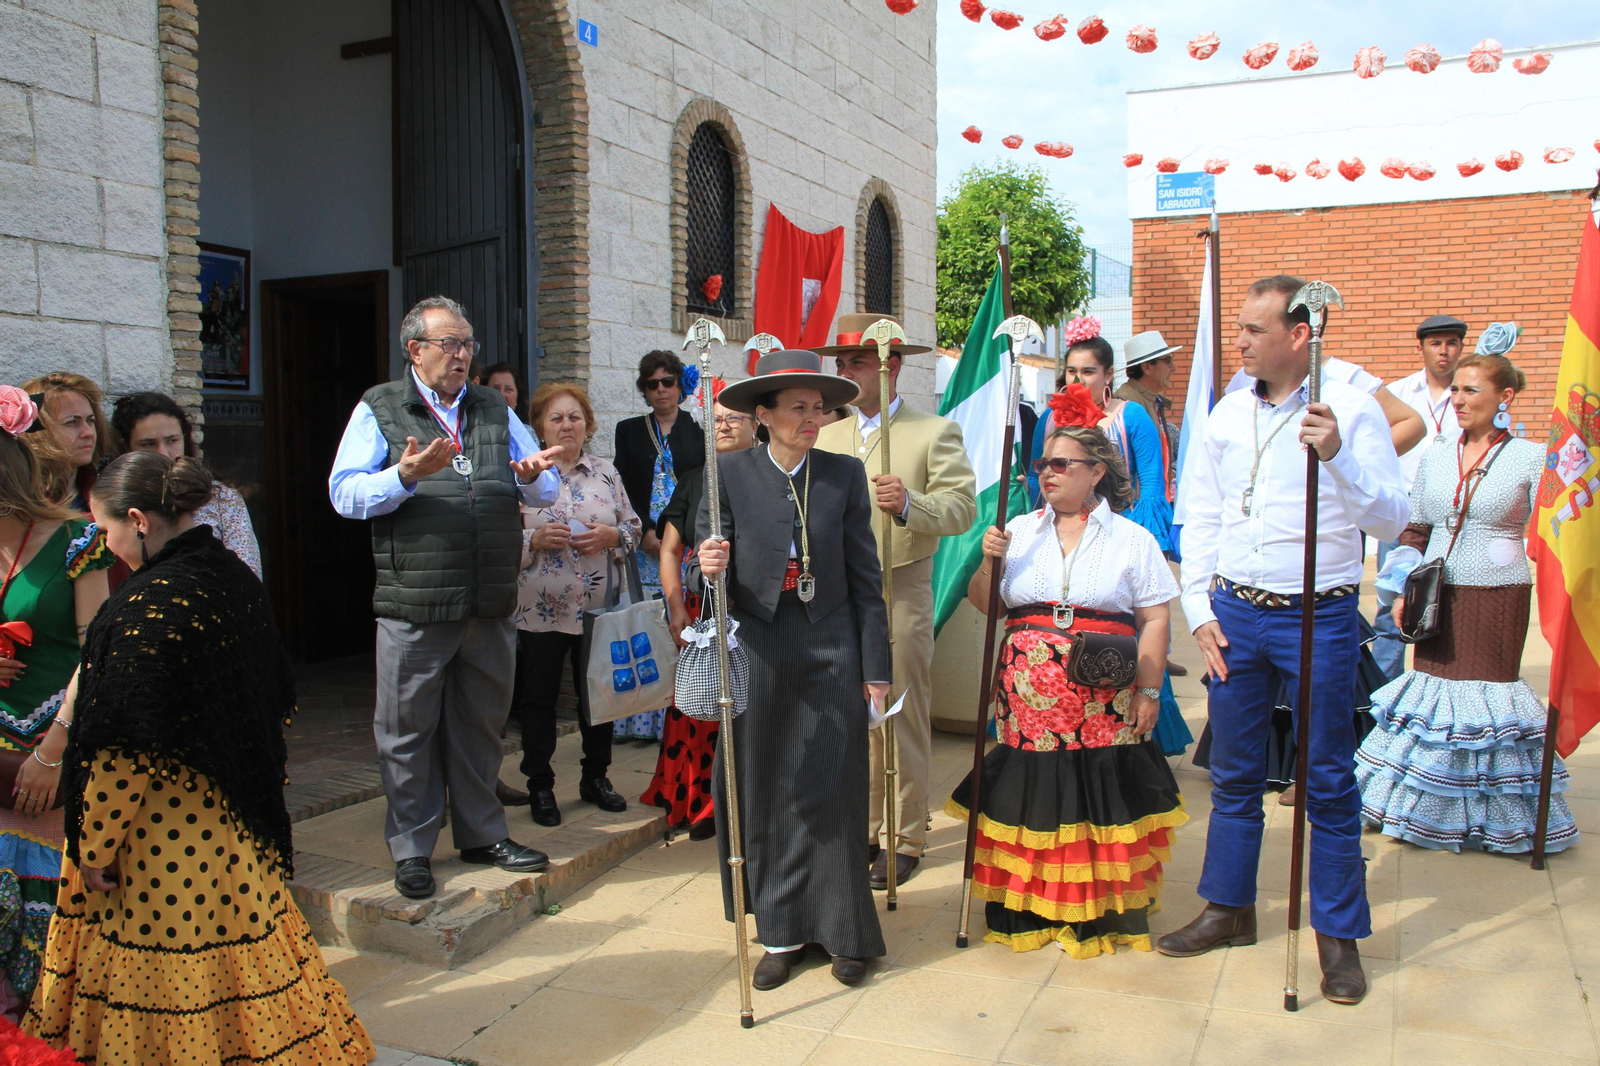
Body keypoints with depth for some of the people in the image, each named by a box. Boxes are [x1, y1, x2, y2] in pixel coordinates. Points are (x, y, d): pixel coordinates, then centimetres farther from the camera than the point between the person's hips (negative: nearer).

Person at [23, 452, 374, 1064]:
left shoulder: (149, 605, -22)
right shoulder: (234, 577, 3)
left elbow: (128, 751, -23)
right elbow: (279, 695, 13)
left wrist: (94, 847, -13)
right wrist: (261, 777, 23)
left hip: (164, 826, -8)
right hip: (232, 814, 8)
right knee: (234, 946, 20)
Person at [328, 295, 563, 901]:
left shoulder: (495, 410, 14)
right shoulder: (379, 409, 3)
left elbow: (547, 491, 11)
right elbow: (344, 493, -6)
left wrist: (531, 477, -12)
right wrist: (406, 476, -21)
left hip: (491, 603, 4)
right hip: (413, 603, -3)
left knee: (481, 723, 14)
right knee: (409, 730, 5)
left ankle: (482, 834, 29)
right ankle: (412, 849, 20)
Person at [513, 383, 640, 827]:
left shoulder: (605, 472, 9)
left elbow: (633, 527, 10)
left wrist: (611, 536, -10)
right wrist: (534, 539, -18)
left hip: (599, 606, 3)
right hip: (541, 608, -2)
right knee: (539, 697, 5)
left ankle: (596, 777, 27)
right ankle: (540, 786, 18)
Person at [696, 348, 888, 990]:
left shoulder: (844, 475, 2)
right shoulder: (730, 473, 0)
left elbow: (864, 577, 3)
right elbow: (711, 568, 3)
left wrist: (876, 668, 1)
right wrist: (709, 566, -22)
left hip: (831, 654, 0)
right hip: (758, 656, 0)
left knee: (832, 793, 4)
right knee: (764, 797, 6)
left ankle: (844, 933, 20)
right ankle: (782, 934, 21)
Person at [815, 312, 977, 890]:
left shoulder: (935, 432, -1)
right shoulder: (826, 433, 15)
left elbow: (962, 508, -10)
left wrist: (908, 504, -28)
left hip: (899, 597, -5)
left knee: (900, 722, 2)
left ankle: (903, 841, 15)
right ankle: (860, 830, 25)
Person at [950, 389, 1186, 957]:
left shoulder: (1131, 538, 5)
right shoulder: (1019, 531, 11)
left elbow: (1155, 619, 2)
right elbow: (983, 604, 12)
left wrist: (1148, 690, -6)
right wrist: (990, 563, -6)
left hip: (1104, 705, -2)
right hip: (1028, 700, 2)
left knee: (1100, 804, -1)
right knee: (1029, 800, 3)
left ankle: (1104, 911, 13)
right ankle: (1029, 908, 16)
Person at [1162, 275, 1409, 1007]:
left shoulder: (1352, 410, -5)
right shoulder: (1228, 414, 7)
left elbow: (1390, 521, -12)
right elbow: (1201, 519, 10)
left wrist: (1337, 456, -26)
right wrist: (1200, 610, 3)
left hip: (1319, 618, -4)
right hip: (1235, 613, 4)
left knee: (1328, 781, 5)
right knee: (1234, 773, 13)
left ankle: (1338, 934, 19)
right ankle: (1229, 909, 29)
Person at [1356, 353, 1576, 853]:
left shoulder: (1531, 458, -3)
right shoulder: (1436, 458, 9)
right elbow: (1414, 531, 14)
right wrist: (1404, 590, 6)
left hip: (1498, 599, -4)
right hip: (1438, 598, 4)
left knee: (1490, 691, 2)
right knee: (1431, 687, 7)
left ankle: (1489, 816, 19)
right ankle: (1433, 811, 23)